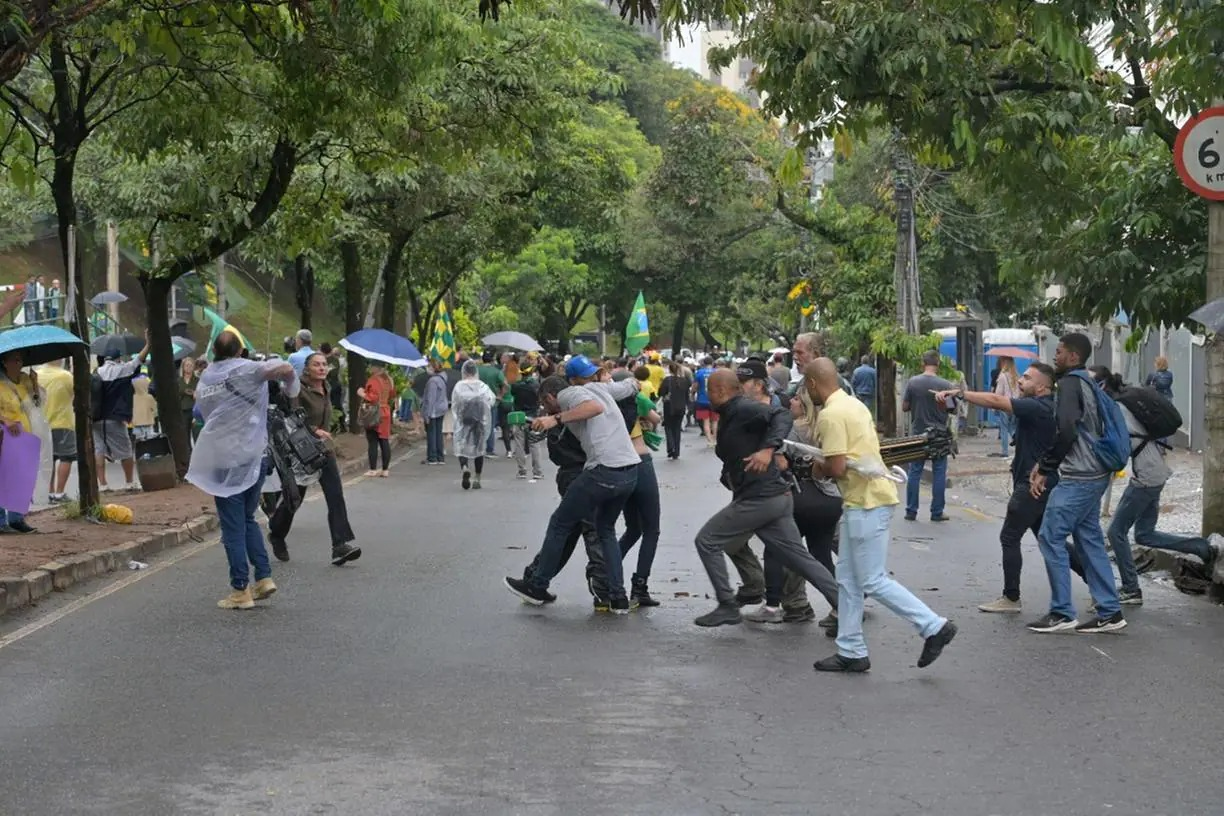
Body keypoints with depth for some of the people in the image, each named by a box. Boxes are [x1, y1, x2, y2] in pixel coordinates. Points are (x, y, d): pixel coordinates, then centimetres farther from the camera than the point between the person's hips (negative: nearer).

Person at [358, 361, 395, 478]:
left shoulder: (373, 380, -14)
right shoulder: (388, 380, 10)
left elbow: (373, 398, -22)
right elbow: (392, 397, 18)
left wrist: (363, 394, -9)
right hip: (385, 414, 7)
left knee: (372, 443, -2)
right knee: (384, 442, 7)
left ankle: (373, 469, 0)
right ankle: (386, 469, 9)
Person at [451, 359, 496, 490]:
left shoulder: (459, 386, -6)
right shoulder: (483, 386, -5)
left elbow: (454, 405, -2)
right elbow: (491, 400, -8)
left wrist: (456, 418, 11)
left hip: (463, 422, -1)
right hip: (480, 421, 1)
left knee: (461, 447, 3)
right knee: (479, 448, 13)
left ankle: (465, 468, -29)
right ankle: (477, 479, 15)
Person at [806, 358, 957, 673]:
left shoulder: (830, 415, -16)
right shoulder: (853, 404, 14)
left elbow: (837, 468, -22)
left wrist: (819, 469, 0)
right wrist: (827, 464, 12)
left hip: (866, 503, -10)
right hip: (866, 498, 10)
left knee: (873, 582, -5)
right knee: (847, 579, 12)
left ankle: (934, 627, -1)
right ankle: (851, 652, 16)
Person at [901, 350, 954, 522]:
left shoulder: (912, 382, -7)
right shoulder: (945, 385, -11)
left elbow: (904, 407, -2)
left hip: (918, 434, 1)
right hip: (939, 434, -1)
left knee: (915, 472, 9)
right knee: (939, 474, 6)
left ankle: (911, 511, 11)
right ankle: (937, 512, 8)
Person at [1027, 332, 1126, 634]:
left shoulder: (1070, 383, -12)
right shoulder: (1087, 383, 18)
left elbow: (1066, 431, -23)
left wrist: (1045, 470, -15)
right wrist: (1045, 463, 16)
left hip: (1077, 478, -10)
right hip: (1094, 475, 10)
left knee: (1051, 537, -6)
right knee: (1089, 540, 11)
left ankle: (1062, 613, -3)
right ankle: (1109, 612, 12)